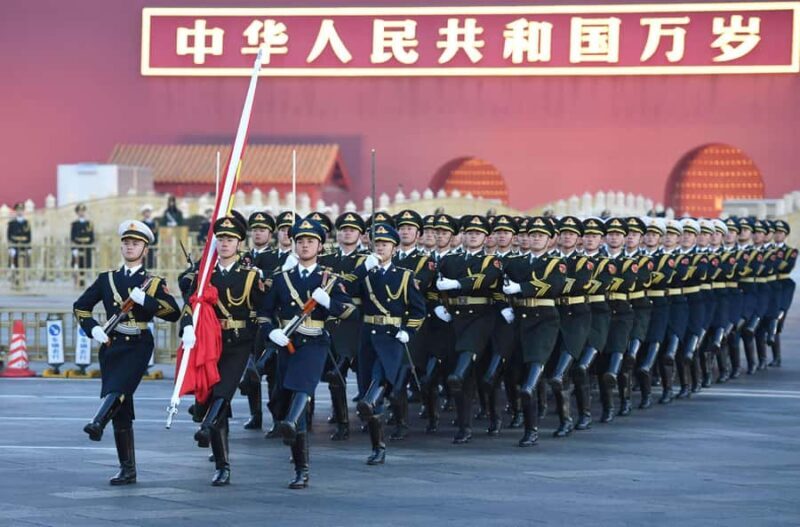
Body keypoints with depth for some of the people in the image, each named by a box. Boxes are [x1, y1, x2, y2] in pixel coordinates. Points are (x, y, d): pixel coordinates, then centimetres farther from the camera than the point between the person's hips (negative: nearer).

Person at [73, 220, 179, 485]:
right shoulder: (107, 279, 13)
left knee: (118, 387, -32)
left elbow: (174, 313, -6)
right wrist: (93, 329, 2)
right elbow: (80, 306, 18)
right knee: (121, 412, 1)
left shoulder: (154, 283, 6)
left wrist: (144, 299, -16)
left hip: (138, 346, -3)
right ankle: (127, 470, 5)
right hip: (112, 346, 3)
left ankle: (98, 423, -55)